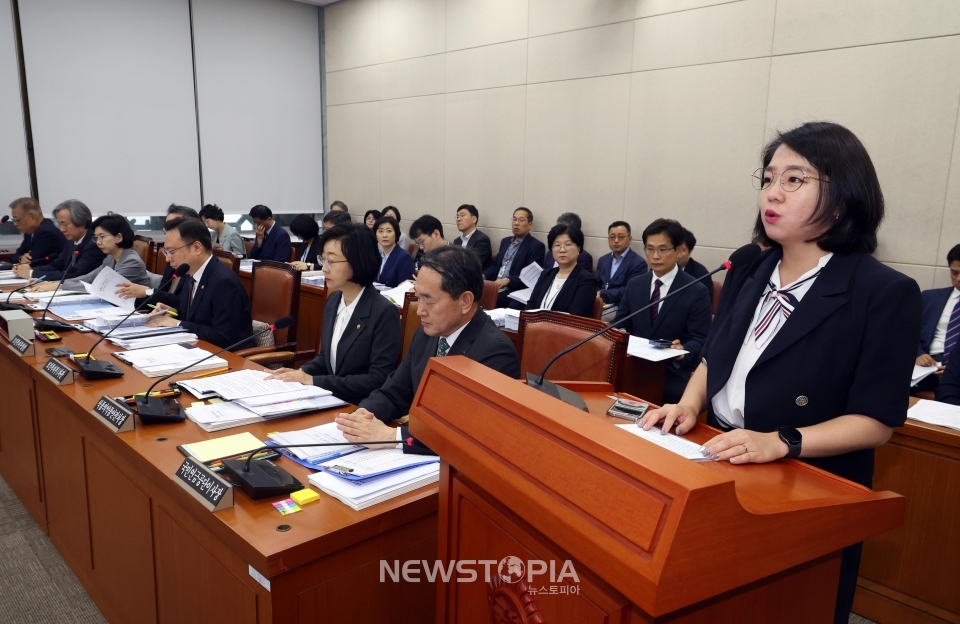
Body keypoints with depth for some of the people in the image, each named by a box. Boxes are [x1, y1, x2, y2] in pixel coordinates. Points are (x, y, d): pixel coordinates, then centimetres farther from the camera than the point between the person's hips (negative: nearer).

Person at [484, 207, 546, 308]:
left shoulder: (536, 246, -1)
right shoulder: (505, 241, 21)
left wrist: (508, 280, -23)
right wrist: (483, 276, 1)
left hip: (514, 291, -6)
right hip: (495, 287, 6)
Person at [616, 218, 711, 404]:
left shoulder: (696, 292, -2)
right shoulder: (634, 285, 12)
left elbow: (701, 340, -7)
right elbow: (620, 325, 11)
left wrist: (683, 351, -29)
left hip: (673, 376, -3)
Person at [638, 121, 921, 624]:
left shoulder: (886, 294, -15)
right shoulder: (748, 273, 4)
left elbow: (876, 421, -16)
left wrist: (781, 442, -29)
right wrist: (689, 405, -7)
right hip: (720, 469, 6)